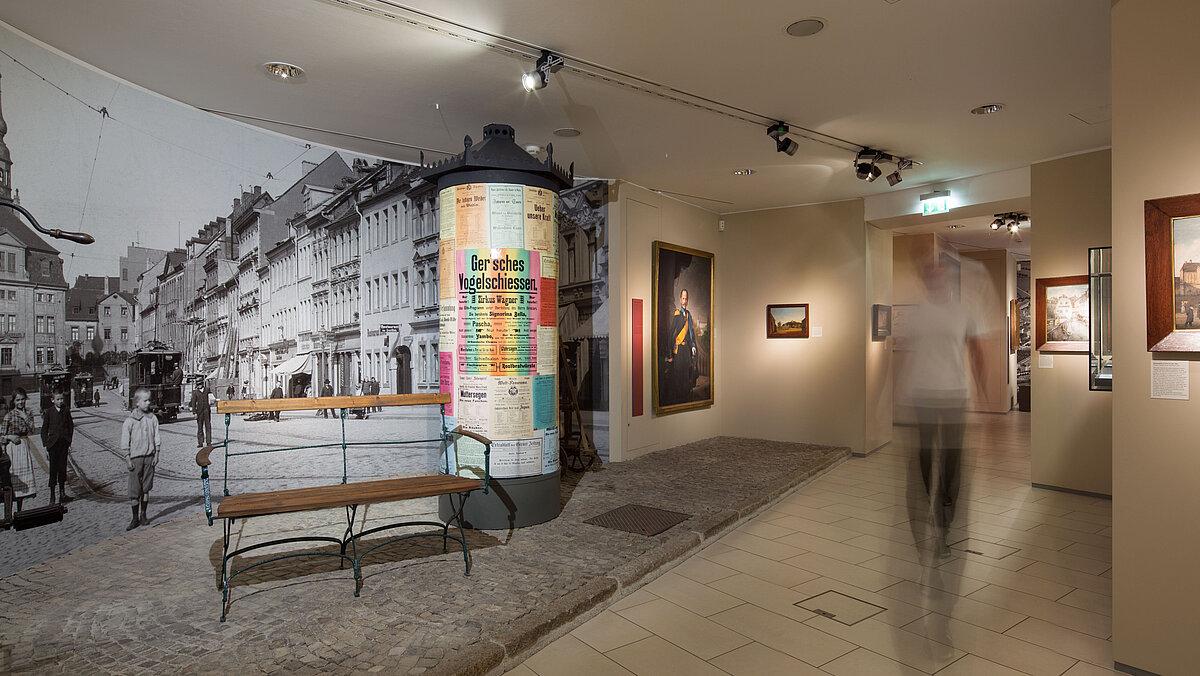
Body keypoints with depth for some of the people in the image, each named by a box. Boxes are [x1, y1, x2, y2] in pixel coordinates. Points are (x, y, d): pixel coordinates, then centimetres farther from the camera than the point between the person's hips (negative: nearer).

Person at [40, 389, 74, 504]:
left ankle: (62, 493, 20)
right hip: (53, 444, -2)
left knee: (62, 468, 9)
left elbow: (71, 426, 8)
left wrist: (69, 443, 5)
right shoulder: (48, 412, -4)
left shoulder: (66, 411, 3)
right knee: (53, 469, 1)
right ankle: (52, 495, 10)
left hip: (64, 443, 2)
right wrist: (46, 445, -6)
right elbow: (44, 430, -2)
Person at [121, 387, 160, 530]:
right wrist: (128, 459, -6)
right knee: (134, 489, -1)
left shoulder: (152, 419, 4)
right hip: (136, 458, -3)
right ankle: (135, 518, 8)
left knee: (146, 487, 9)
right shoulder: (129, 421, -5)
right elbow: (125, 442, -3)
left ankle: (143, 515, 20)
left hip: (149, 457, 3)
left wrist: (156, 455, 3)